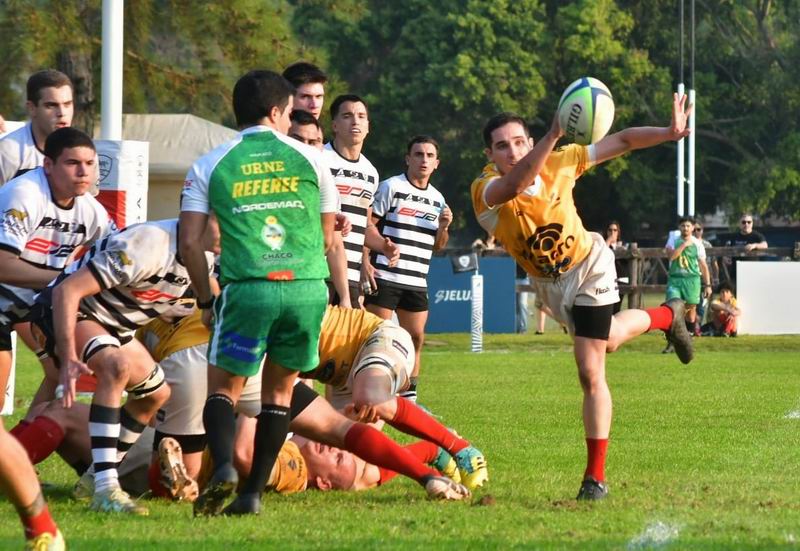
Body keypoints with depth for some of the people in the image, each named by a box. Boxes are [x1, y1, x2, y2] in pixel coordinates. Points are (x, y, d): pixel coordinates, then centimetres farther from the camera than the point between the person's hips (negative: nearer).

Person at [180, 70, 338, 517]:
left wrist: (206, 299, 16)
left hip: (247, 289, -1)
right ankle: (254, 493, 9)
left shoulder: (210, 166, 9)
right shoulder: (309, 158, 12)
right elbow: (328, 237, 18)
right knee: (279, 391, 15)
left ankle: (224, 466, -20)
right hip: (309, 287, 1)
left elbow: (190, 243, 4)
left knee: (224, 387, 8)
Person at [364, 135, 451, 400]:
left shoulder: (437, 199, 14)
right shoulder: (391, 187, -3)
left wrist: (443, 227, 0)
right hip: (384, 277, -6)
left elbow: (438, 245, 22)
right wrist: (365, 264, -14)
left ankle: (409, 396, 15)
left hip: (417, 283, 6)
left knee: (415, 338, 6)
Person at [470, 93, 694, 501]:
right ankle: (666, 317, 62)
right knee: (608, 339, 28)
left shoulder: (559, 163, -24)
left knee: (591, 372, -12)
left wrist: (669, 133, -21)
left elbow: (620, 142, -11)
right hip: (549, 283, 3)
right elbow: (515, 184, -54)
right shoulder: (485, 189, -29)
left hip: (589, 267, -3)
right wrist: (553, 135, -66)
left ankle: (596, 476, -3)